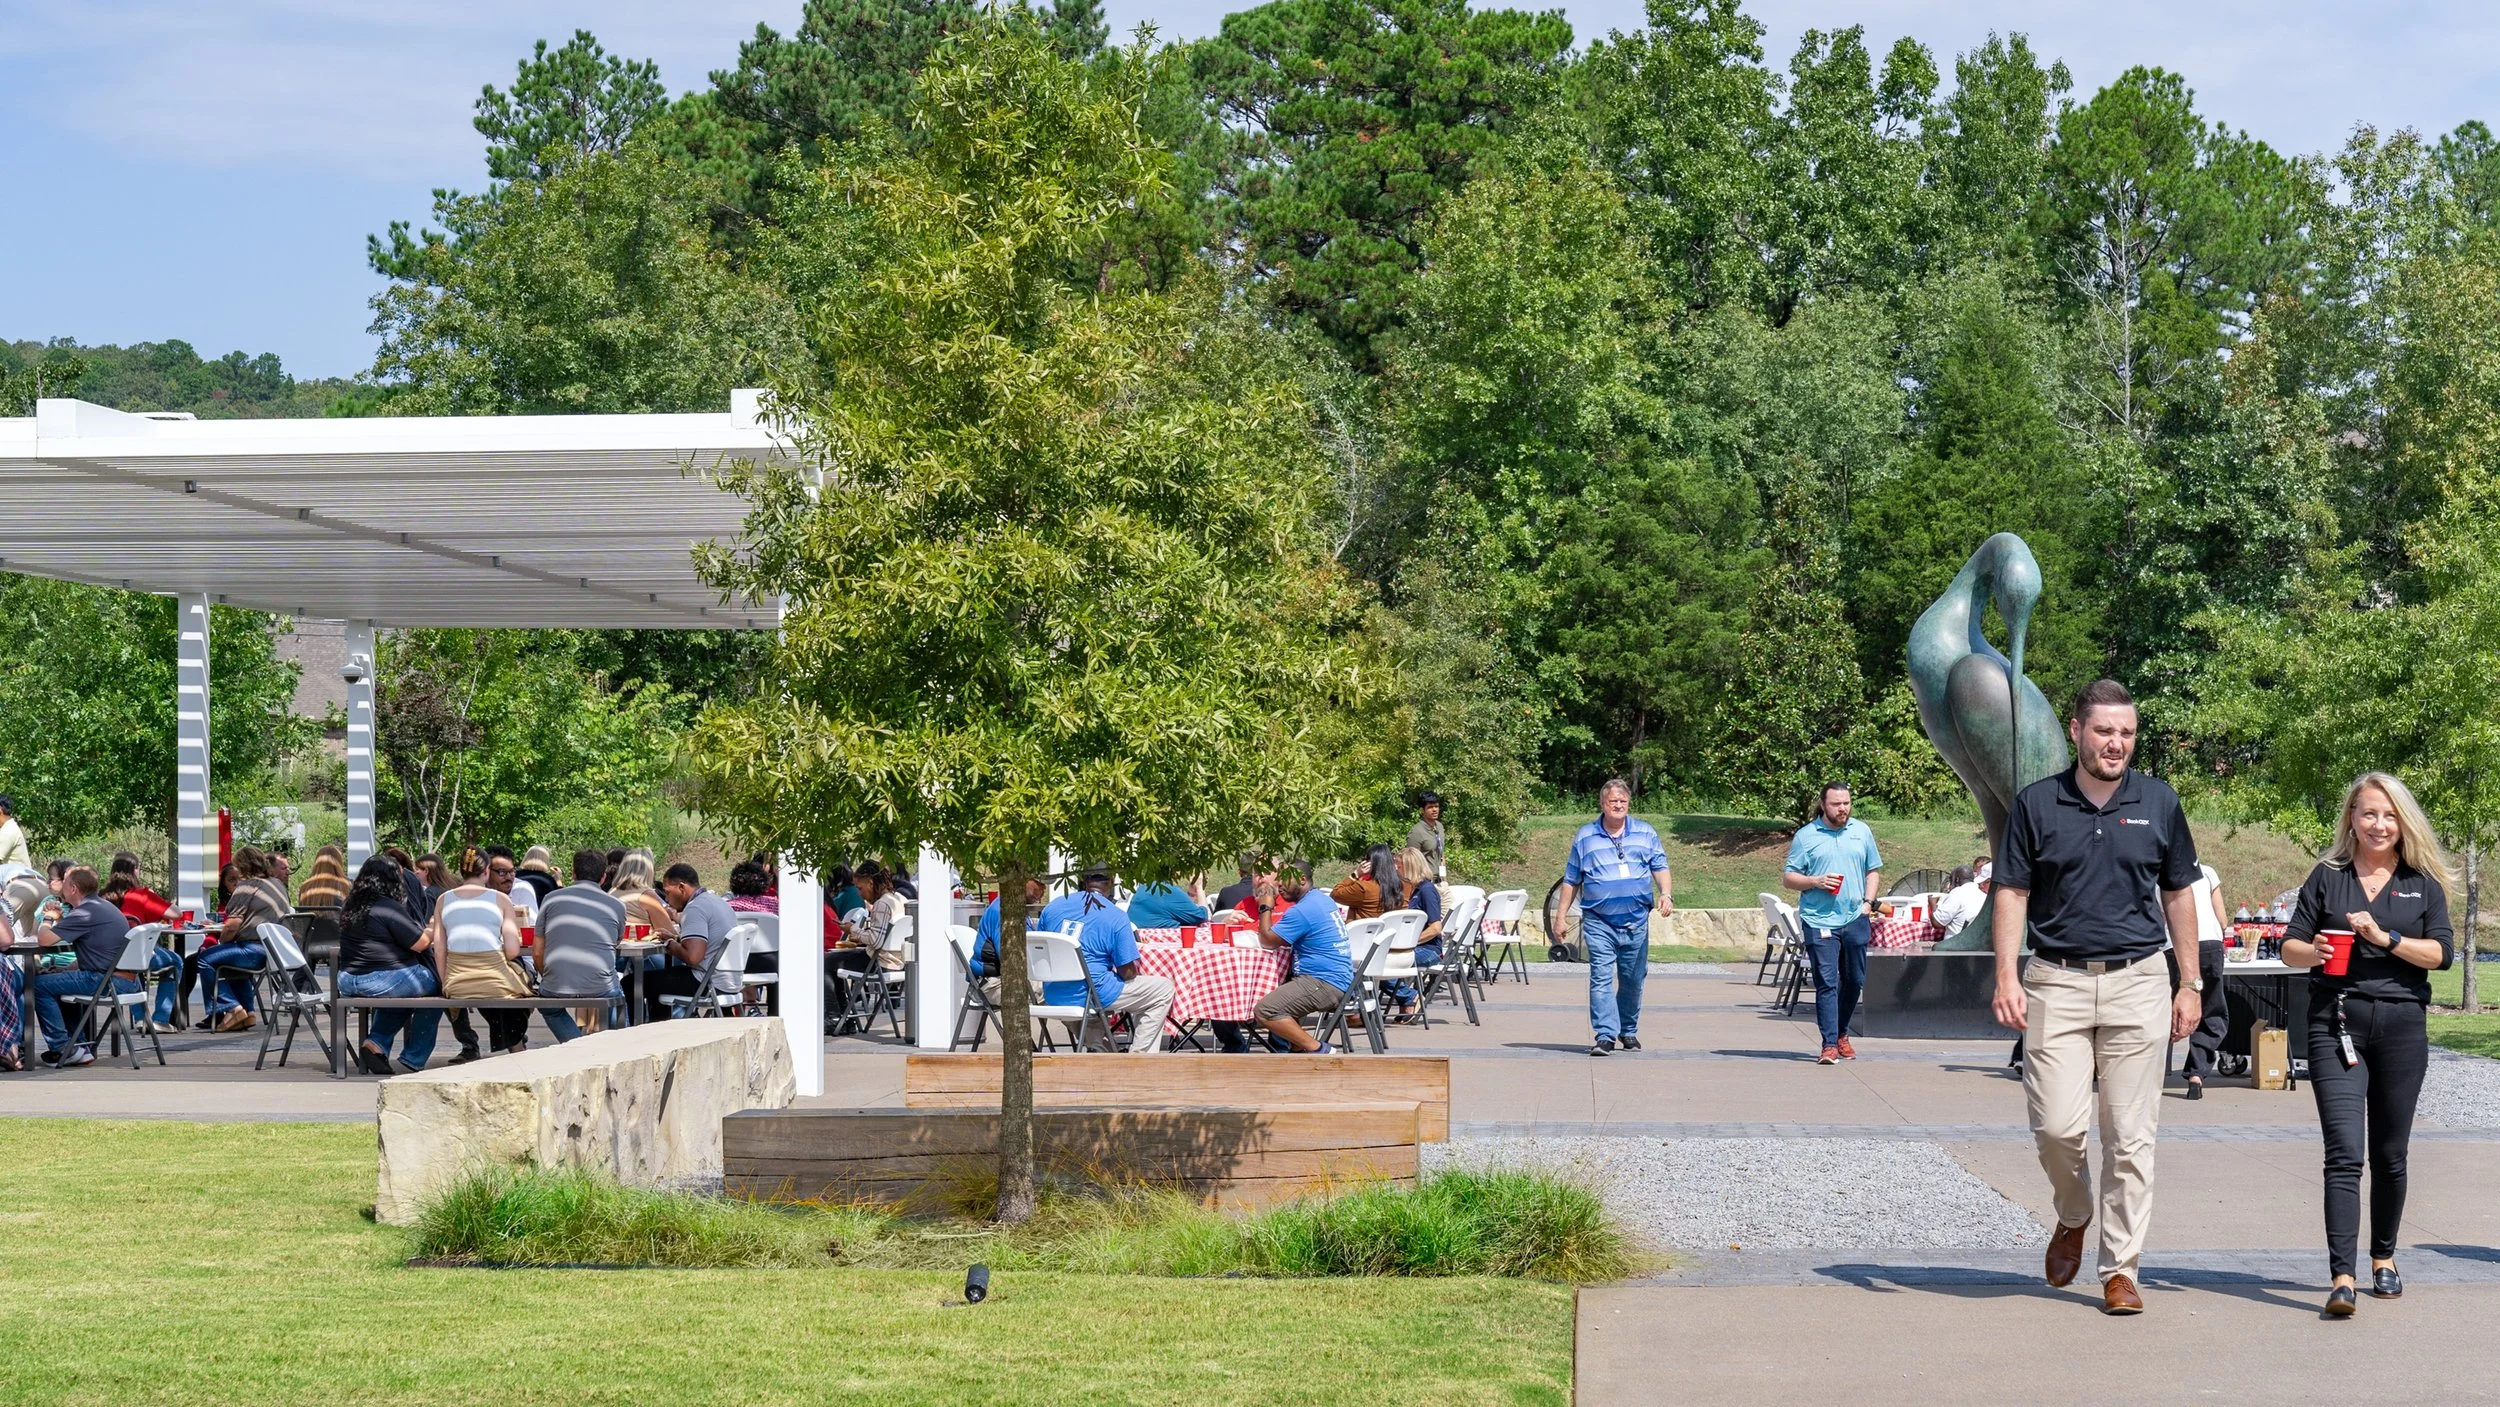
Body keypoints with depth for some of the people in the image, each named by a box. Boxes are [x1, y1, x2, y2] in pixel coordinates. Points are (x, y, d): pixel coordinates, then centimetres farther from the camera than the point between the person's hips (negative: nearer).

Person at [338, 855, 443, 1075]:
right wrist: (433, 931, 11)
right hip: (383, 981, -9)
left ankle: (376, 1043, 13)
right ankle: (412, 1061, 11)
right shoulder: (389, 908, -15)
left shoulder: (349, 909, 11)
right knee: (435, 985, 10)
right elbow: (420, 944, -12)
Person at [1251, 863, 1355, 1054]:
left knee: (1264, 1011, -19)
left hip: (1325, 983, -11)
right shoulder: (1322, 899, 17)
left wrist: (1266, 908, 2)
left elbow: (1267, 941, -10)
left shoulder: (1302, 910, -15)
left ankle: (1318, 1050, -14)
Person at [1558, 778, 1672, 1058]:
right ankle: (1605, 1036, -15)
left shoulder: (1645, 833, 10)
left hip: (1635, 921, 2)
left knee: (1633, 979, 10)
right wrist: (1562, 915, 7)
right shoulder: (1585, 837, 8)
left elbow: (1660, 868, 7)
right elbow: (1571, 880, 11)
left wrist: (1666, 894, -13)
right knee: (1601, 978, -12)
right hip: (1598, 922, -2)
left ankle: (1629, 1032, 27)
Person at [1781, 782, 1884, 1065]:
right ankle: (1829, 1045, -10)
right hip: (1819, 921, -4)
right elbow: (1787, 878, 2)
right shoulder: (1805, 836, 1)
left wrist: (1868, 901, 4)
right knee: (1826, 983, -9)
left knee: (1854, 980, 11)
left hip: (1855, 918, 4)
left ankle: (1842, 1034, 31)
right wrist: (1815, 882, -15)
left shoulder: (1861, 831, 11)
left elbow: (1873, 870, 19)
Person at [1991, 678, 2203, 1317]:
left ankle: (2121, 1269, 8)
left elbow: (2179, 895, 13)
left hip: (2138, 982, 1)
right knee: (2057, 1125, -8)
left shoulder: (2158, 803, 6)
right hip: (2057, 983, -1)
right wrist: (2006, 976, -8)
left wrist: (2191, 984, 9)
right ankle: (2073, 1216, 23)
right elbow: (2013, 893, 4)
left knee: (2130, 1136, 0)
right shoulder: (2036, 804, 3)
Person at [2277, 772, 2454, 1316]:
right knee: (2344, 1153, -12)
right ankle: (2342, 1278, -19)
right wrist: (2314, 952, -15)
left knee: (2389, 1154, 11)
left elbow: (2442, 953, -2)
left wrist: (2385, 937, -14)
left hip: (2401, 1025, 1)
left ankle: (2383, 1259, 30)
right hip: (2336, 1022, -1)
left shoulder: (2424, 884, 9)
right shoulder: (2327, 877, 8)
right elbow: (2290, 947, 7)